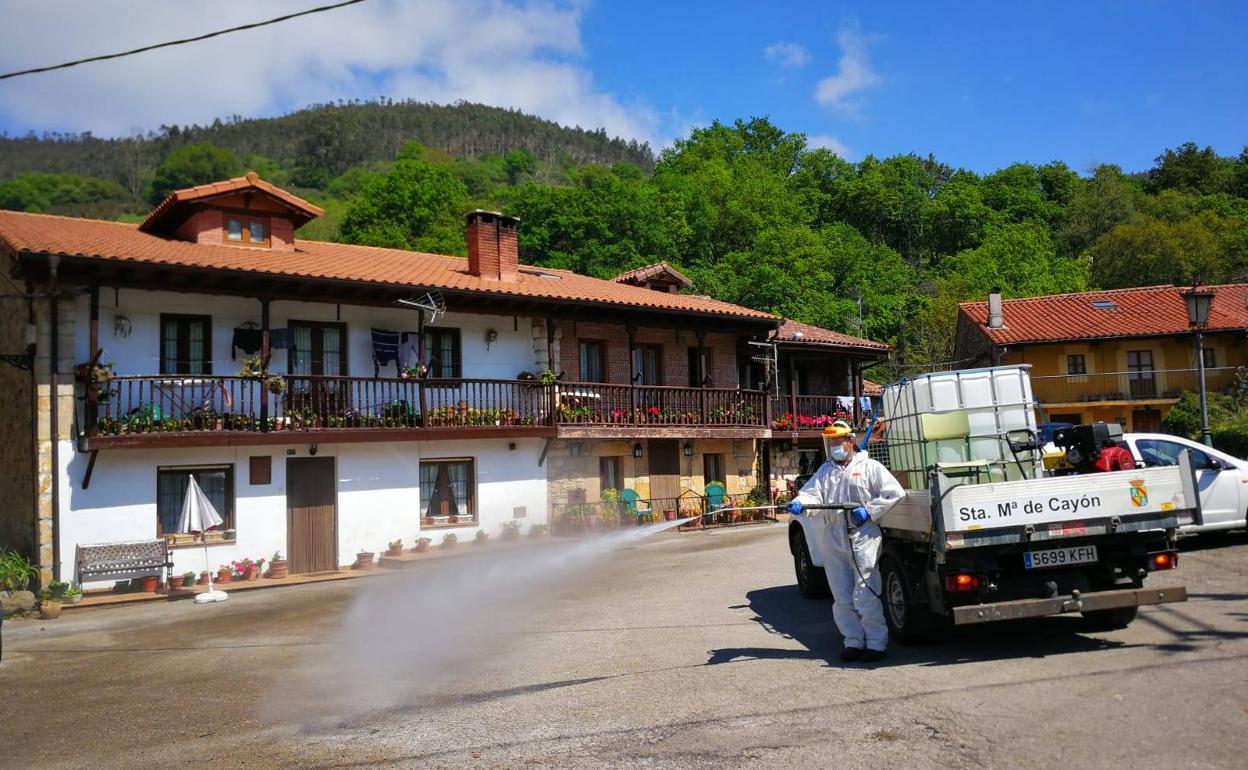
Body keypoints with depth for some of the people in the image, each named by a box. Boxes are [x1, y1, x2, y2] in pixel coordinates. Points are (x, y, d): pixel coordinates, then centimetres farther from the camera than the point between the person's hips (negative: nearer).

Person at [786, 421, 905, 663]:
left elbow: (895, 493, -2)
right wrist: (799, 503, -20)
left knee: (865, 595, -7)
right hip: (833, 539, 5)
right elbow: (812, 492, 2)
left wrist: (869, 511, -11)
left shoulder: (869, 467, 3)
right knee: (841, 597, 9)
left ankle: (876, 642, 5)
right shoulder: (825, 470, 17)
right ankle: (854, 641, 20)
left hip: (863, 537, -5)